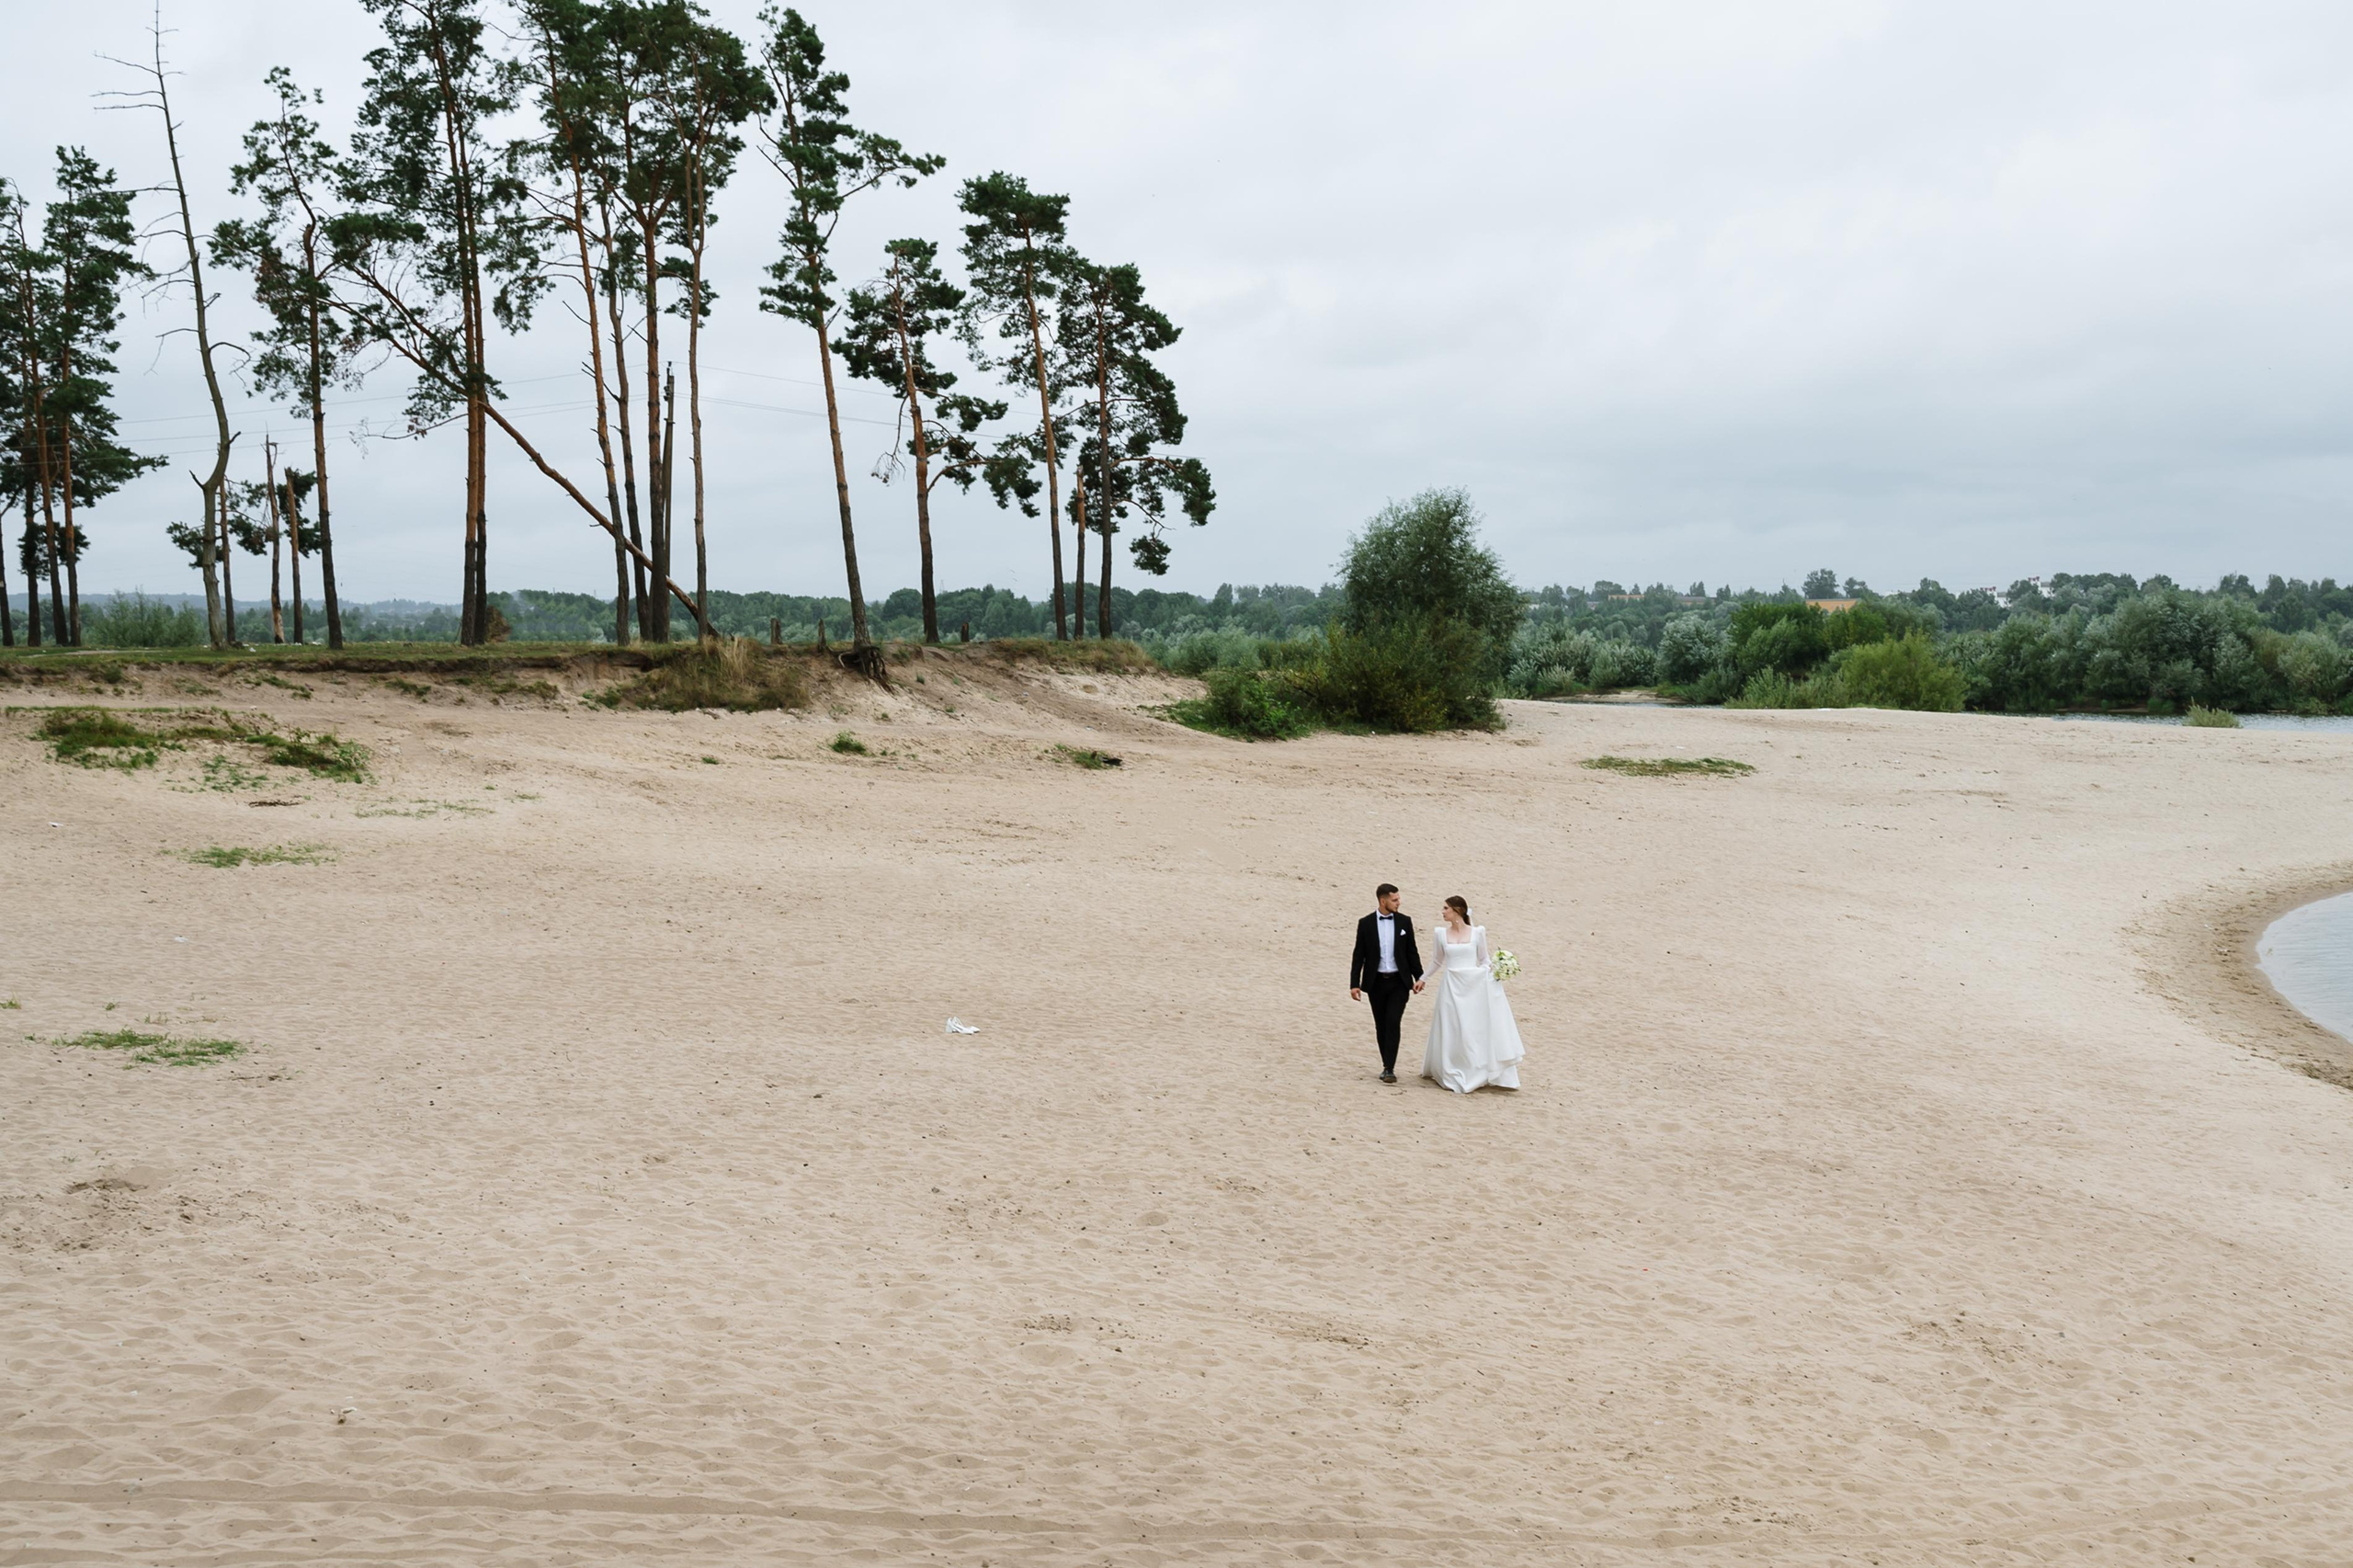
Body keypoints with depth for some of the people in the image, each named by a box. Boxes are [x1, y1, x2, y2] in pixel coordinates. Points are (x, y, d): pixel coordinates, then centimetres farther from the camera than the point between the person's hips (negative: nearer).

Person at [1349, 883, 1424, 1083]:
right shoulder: (1366, 923, -2)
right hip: (1376, 982, 1)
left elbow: (1412, 952, 8)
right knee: (1381, 1026, 8)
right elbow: (1359, 955, 0)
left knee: (1393, 1023, -12)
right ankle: (1386, 1066, 22)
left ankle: (1390, 1068, -10)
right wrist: (1354, 984, -4)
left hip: (1399, 982, -1)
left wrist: (1418, 977, 3)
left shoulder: (1404, 921, 2)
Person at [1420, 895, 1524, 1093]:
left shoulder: (1477, 932, 0)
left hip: (1474, 985, -1)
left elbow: (1484, 959, 7)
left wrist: (1494, 969, -11)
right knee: (1453, 1032, 2)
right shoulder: (1441, 933, 4)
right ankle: (1456, 1077, 11)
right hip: (1452, 987, 1)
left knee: (1477, 1029, 1)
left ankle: (1478, 1073, 12)